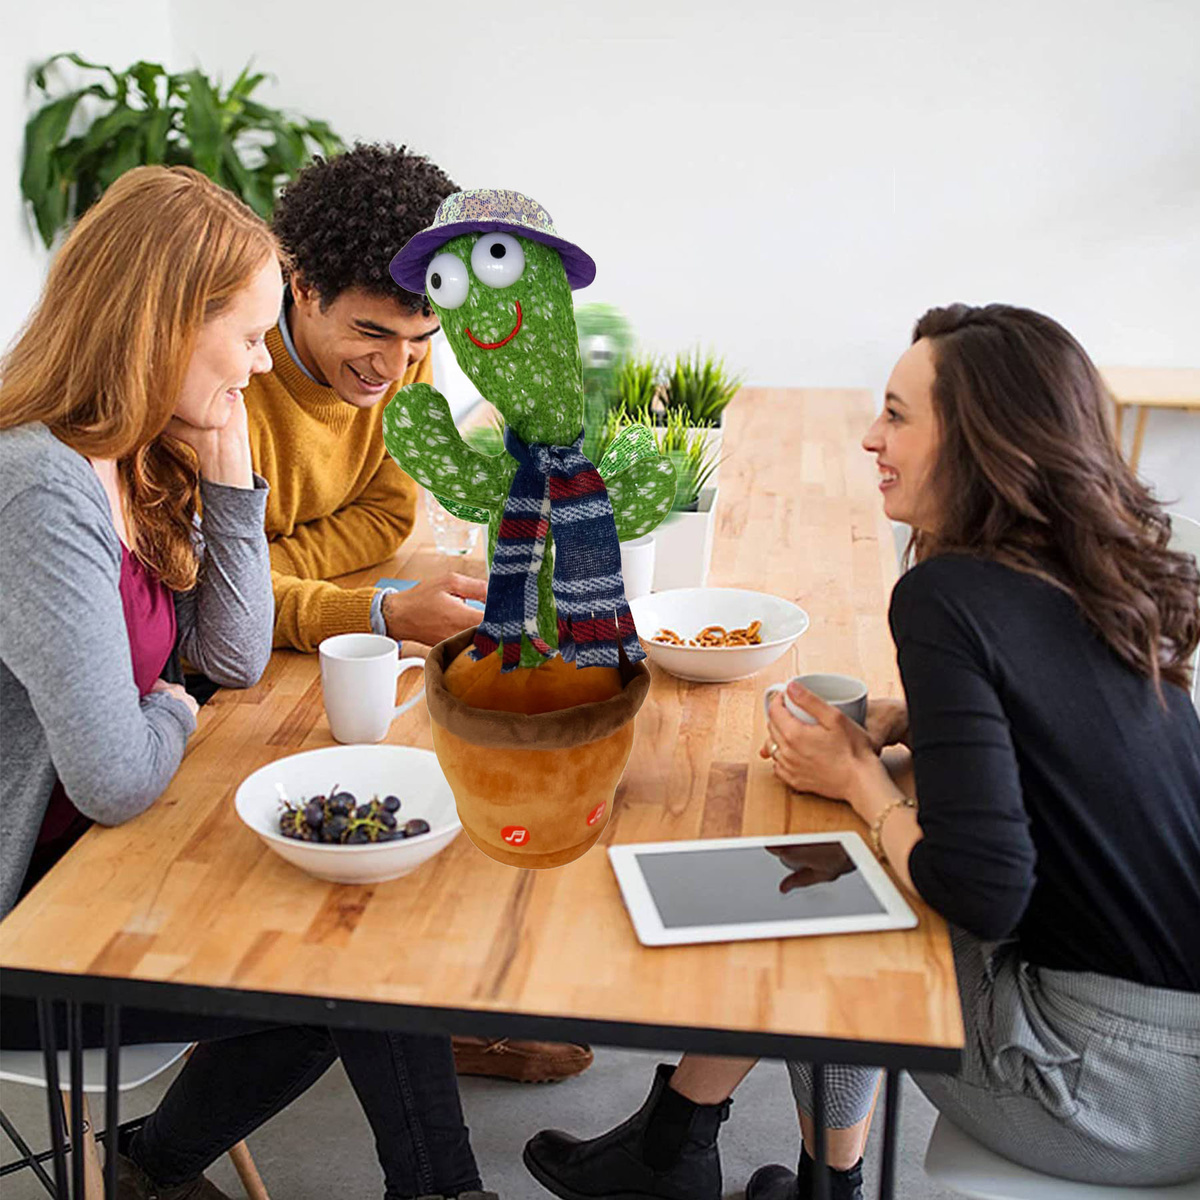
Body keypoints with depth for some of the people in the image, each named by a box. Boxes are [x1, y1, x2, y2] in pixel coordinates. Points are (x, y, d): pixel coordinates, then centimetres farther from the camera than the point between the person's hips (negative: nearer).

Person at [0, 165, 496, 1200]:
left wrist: (231, 480, -4)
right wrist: (173, 716, -5)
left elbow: (237, 660, 6)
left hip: (94, 852, 9)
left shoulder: (135, 465, 2)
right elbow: (117, 781, -28)